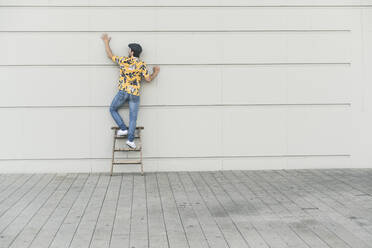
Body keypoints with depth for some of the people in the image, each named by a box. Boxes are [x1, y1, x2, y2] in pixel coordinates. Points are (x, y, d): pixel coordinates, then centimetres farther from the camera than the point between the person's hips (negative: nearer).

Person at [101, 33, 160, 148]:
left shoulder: (123, 60, -1)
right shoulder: (142, 64, -1)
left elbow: (110, 55, 13)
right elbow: (148, 79, -1)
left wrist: (106, 42, 26)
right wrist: (155, 72, 18)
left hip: (123, 91, -1)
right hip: (135, 94, 1)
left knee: (113, 109, 20)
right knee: (133, 117, 6)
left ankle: (123, 128, 10)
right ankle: (130, 139, 0)